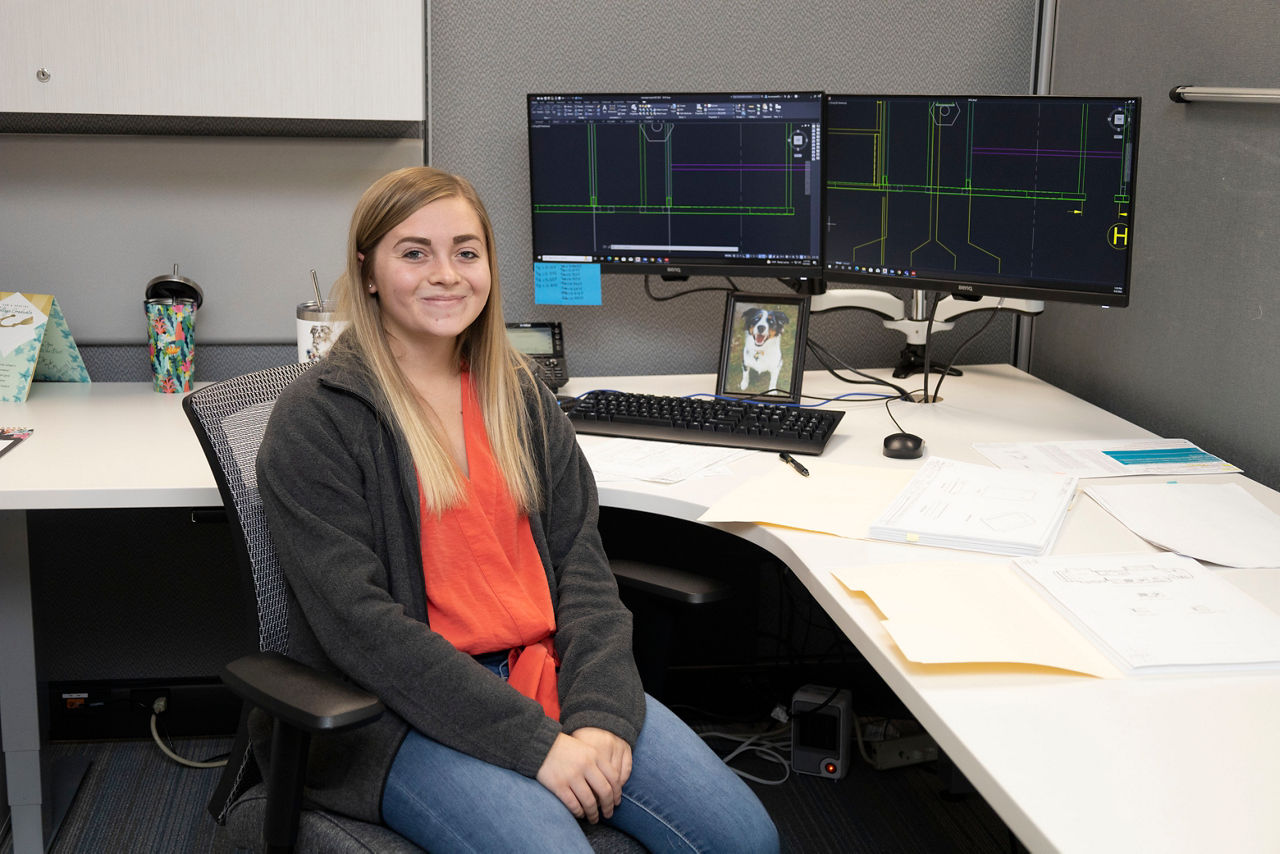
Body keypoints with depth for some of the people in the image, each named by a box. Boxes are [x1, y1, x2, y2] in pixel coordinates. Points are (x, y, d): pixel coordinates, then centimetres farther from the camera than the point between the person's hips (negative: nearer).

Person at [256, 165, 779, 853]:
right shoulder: (315, 420, -7)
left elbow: (579, 557, 6)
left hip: (545, 670, 5)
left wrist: (600, 710, -11)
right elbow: (360, 623, -14)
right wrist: (535, 742, -19)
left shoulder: (518, 394, 12)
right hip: (404, 711, -5)